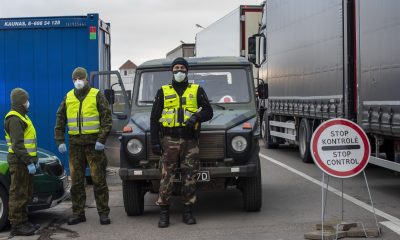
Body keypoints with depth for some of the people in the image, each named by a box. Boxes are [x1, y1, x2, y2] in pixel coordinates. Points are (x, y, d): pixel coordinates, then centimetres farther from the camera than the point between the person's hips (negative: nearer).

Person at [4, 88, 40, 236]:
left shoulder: (22, 117, 18)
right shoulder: (14, 119, -15)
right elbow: (17, 145, -21)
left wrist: (33, 160, 22)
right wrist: (29, 162, -22)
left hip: (25, 161, 10)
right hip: (19, 162, -10)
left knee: (26, 194, 15)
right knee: (18, 194, -6)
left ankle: (23, 221, 23)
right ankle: (16, 225, -3)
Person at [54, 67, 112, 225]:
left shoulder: (97, 95, -1)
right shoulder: (68, 98, 10)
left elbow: (107, 119, -6)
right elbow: (60, 121, 13)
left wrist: (101, 140, -14)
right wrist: (60, 141, 3)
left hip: (94, 143, -4)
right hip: (75, 144, 4)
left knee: (98, 180, -2)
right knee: (76, 181, 7)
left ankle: (103, 213, 4)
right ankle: (78, 213, 15)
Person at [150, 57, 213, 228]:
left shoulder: (197, 90, 12)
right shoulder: (163, 92, 12)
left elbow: (208, 111, 7)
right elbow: (154, 118, 8)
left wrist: (196, 117, -15)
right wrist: (154, 141, -1)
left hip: (190, 140, 1)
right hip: (169, 140, 0)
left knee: (189, 177, 2)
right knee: (166, 177, -2)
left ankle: (188, 213, 10)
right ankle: (164, 213, 3)